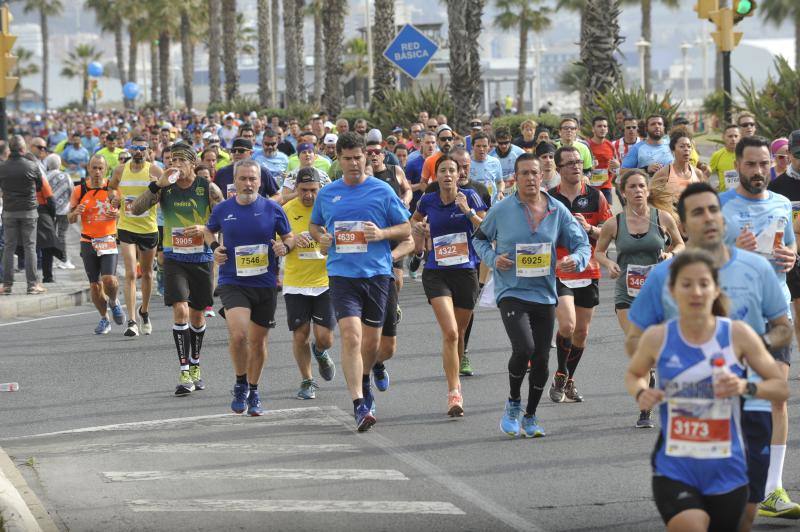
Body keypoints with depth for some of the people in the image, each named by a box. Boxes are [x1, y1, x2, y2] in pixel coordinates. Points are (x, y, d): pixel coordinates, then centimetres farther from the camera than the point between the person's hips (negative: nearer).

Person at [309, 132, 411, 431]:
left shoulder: (382, 191, 2)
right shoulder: (327, 194, 8)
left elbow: (406, 229, 7)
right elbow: (314, 225, 24)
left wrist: (382, 233, -13)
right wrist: (320, 237, 1)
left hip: (377, 273, 0)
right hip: (342, 274, 0)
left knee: (371, 342, 10)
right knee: (351, 337, -16)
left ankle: (363, 381, 42)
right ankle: (359, 405, -18)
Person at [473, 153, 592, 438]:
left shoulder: (557, 210, 2)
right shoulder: (502, 210, -3)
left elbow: (582, 243, 7)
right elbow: (480, 238, 12)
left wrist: (576, 259, -16)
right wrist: (493, 258, -7)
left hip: (545, 294, 3)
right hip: (511, 292, -3)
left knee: (541, 359, 7)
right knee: (523, 348, -23)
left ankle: (530, 416, 28)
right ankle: (513, 403, 4)